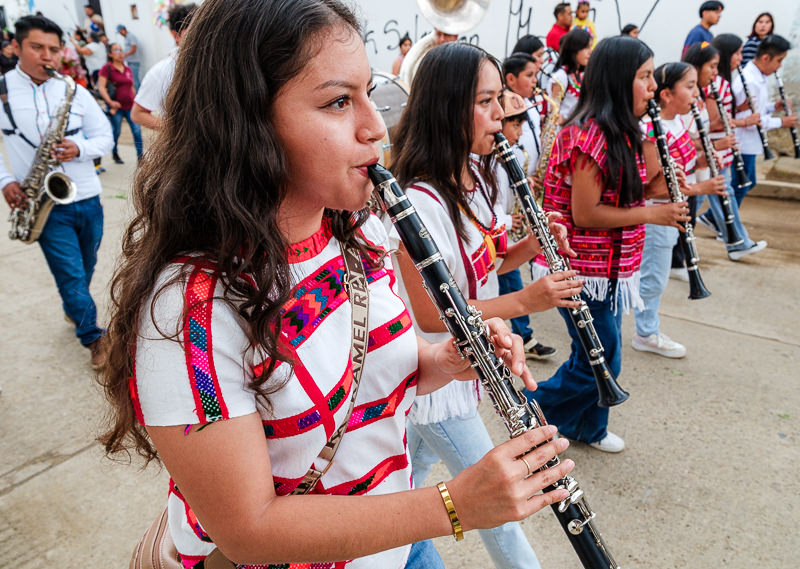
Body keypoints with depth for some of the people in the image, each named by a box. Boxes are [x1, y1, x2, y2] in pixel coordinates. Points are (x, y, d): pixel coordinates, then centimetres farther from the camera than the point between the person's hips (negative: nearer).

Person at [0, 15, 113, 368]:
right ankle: (92, 337, 14)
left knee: (85, 269, 18)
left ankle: (74, 309, 46)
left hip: (87, 199, 3)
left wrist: (79, 149, -14)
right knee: (72, 275, -4)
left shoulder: (75, 92, 2)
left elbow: (105, 137, 6)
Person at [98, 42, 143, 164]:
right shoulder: (106, 68, -3)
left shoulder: (128, 69, 13)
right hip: (116, 106, -4)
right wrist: (110, 101, -20)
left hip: (130, 106, 4)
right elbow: (101, 87, -9)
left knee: (137, 130, -6)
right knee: (116, 131, 5)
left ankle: (140, 155, -2)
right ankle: (115, 154, 25)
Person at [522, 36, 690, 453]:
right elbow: (585, 214, -23)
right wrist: (651, 214, -17)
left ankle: (589, 428, 39)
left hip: (604, 266, 10)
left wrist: (652, 189, 1)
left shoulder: (617, 133, 10)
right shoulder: (590, 135, -21)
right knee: (600, 362, 1)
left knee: (599, 356, 20)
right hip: (582, 270, -10)